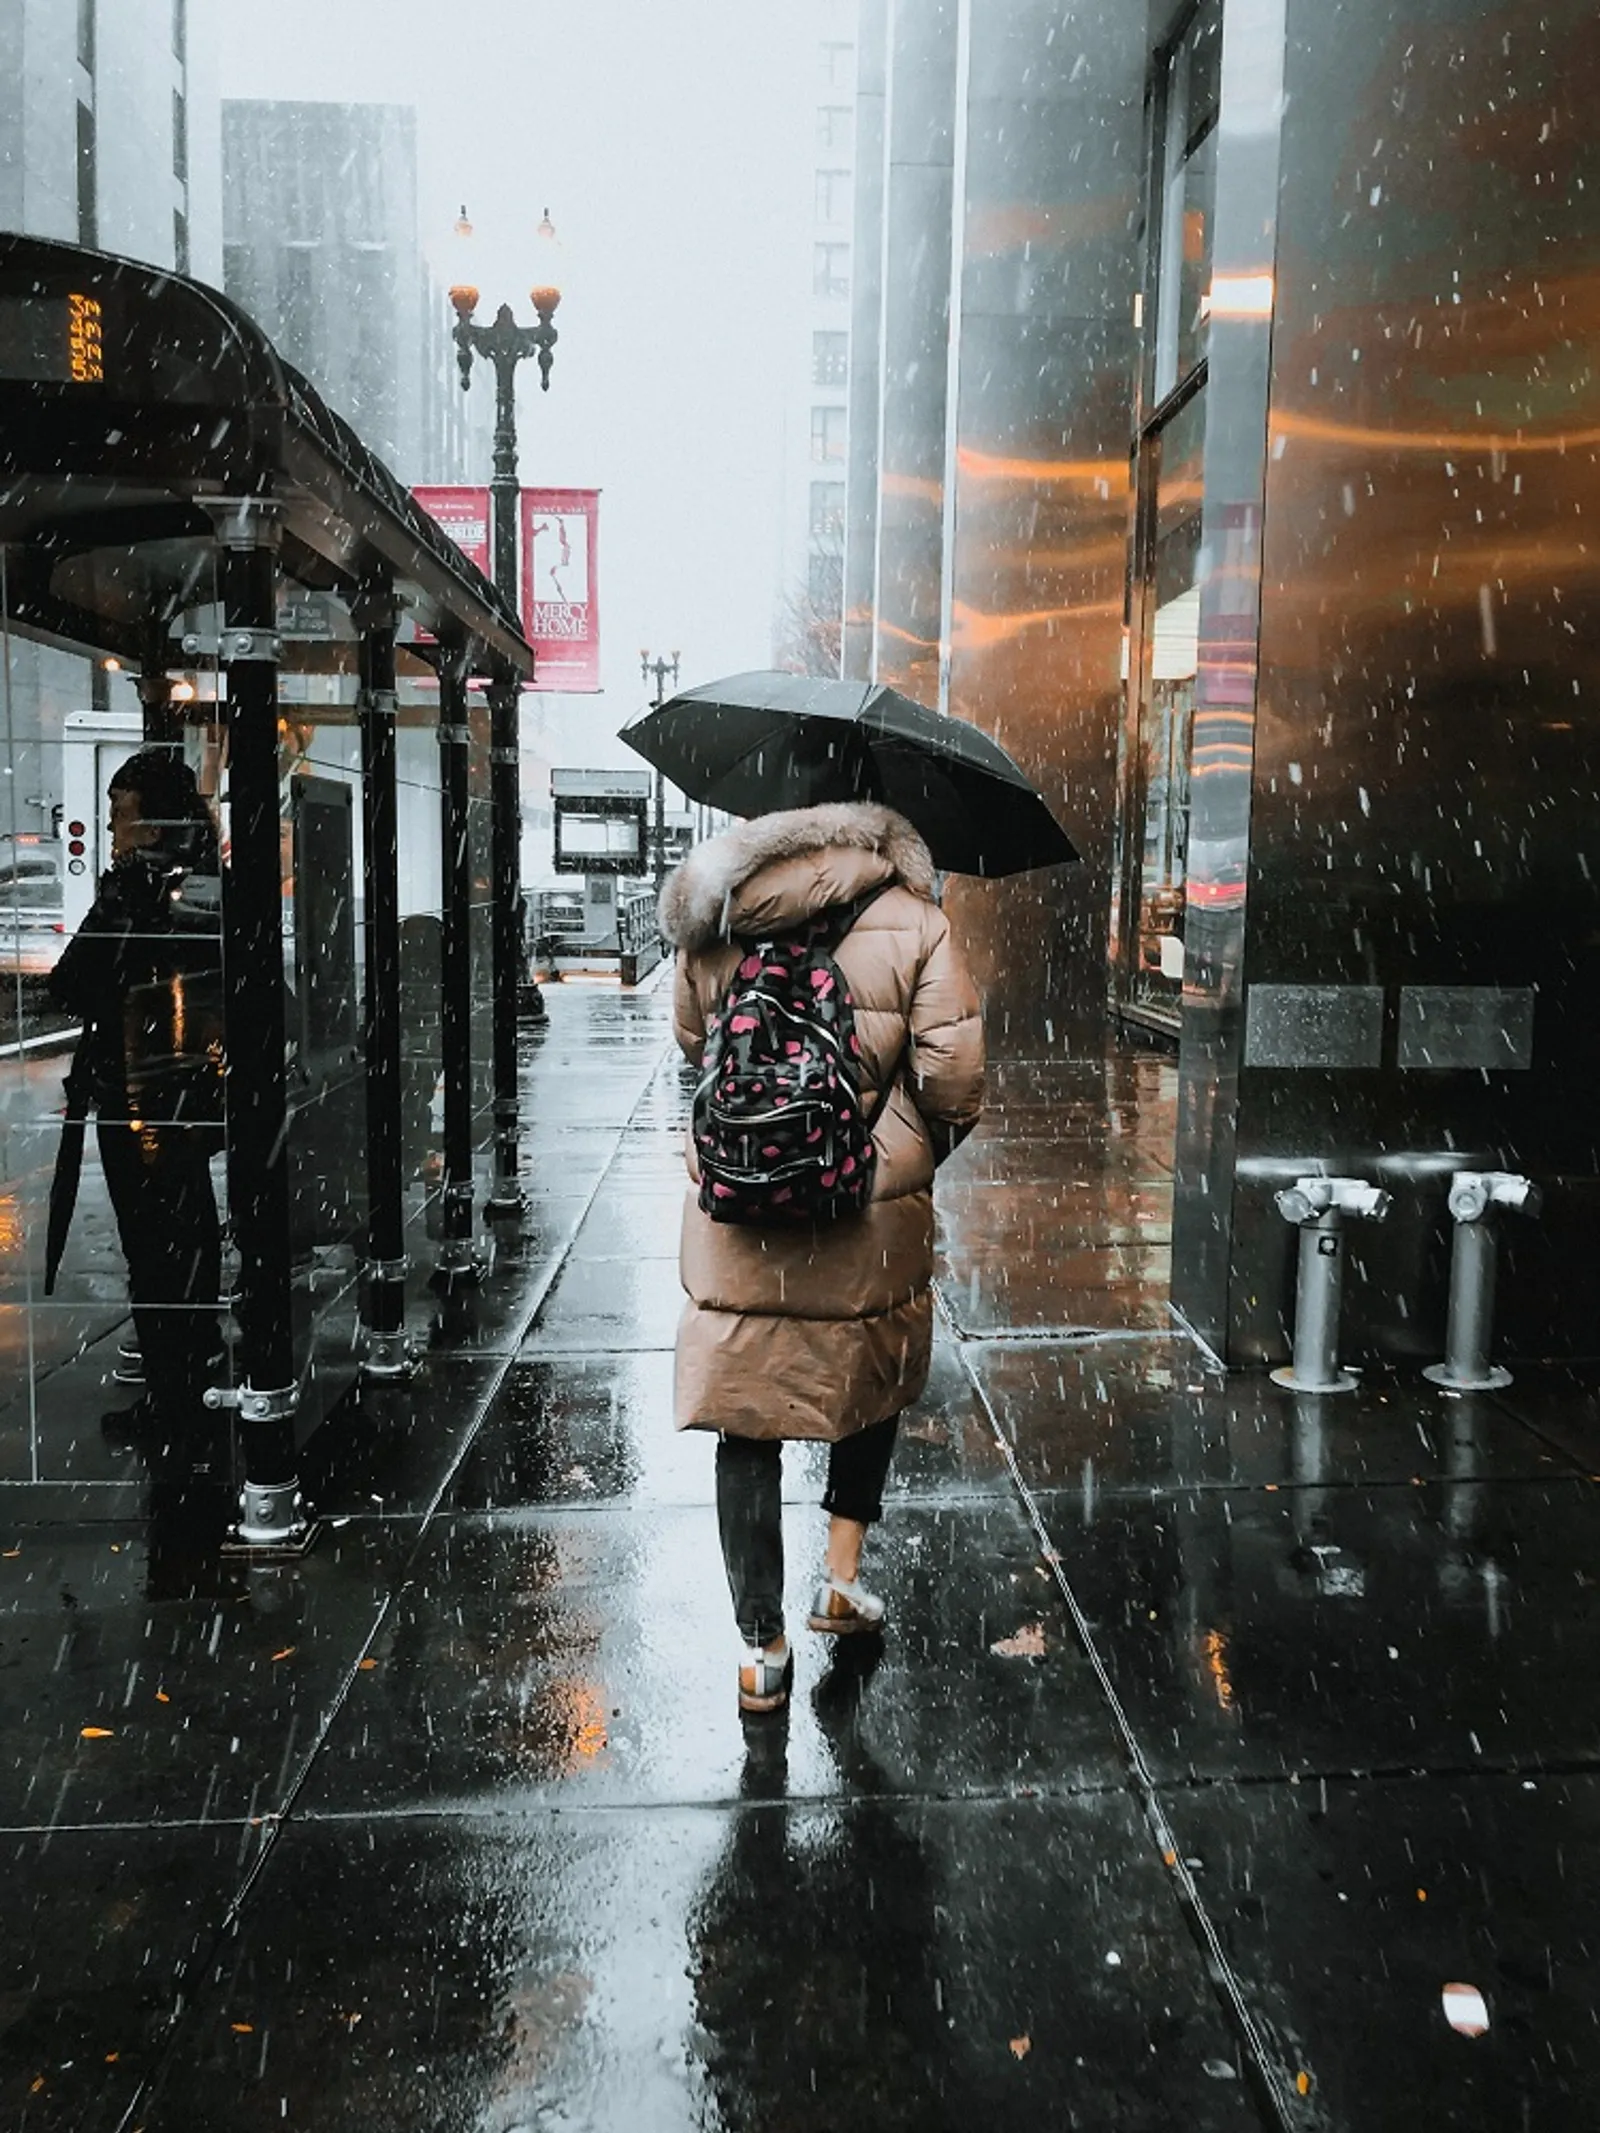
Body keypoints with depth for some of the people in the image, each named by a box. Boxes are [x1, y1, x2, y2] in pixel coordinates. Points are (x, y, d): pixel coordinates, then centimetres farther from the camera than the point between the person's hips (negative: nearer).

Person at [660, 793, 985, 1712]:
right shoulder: (914, 923, -5)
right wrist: (924, 1151, 10)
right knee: (873, 1385, 25)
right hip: (871, 1215, -1)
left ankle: (762, 1647, 16)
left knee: (747, 1425, 9)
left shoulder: (712, 922, 3)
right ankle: (844, 1577, 28)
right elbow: (954, 1077, -9)